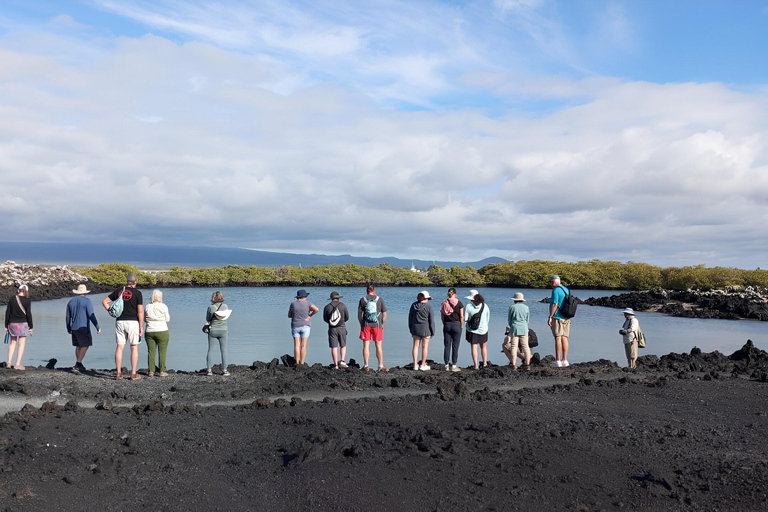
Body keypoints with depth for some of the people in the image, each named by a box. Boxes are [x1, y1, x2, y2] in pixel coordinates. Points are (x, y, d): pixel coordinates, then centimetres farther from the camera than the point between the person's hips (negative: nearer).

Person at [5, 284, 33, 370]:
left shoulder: (12, 299, 0)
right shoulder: (27, 301, -9)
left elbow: (7, 313, 3)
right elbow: (29, 314, -10)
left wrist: (6, 325, 11)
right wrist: (31, 327, -3)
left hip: (12, 323, 4)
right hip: (23, 324, -4)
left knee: (13, 342, 18)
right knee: (21, 344, 3)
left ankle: (9, 362, 16)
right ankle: (18, 364, 2)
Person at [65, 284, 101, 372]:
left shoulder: (71, 301, 10)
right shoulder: (87, 301, -8)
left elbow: (68, 317, 16)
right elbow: (91, 315, -14)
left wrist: (69, 329, 27)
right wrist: (97, 327, -13)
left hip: (74, 328, 6)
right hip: (83, 328, -6)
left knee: (78, 346, 15)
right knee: (85, 345, -1)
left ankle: (79, 365, 19)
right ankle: (78, 364, -10)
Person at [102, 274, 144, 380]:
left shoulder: (118, 291, 8)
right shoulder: (137, 293, -6)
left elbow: (104, 301, 14)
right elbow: (140, 311, -10)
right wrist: (141, 326, -5)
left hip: (120, 322, 4)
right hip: (133, 322, -4)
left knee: (120, 347, 7)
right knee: (134, 347, 3)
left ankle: (118, 373, 9)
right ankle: (134, 374, 2)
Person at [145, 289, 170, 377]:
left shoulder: (147, 307, 4)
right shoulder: (163, 306, -6)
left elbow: (145, 319, 12)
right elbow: (167, 319, 0)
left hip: (149, 332, 3)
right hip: (162, 332, -3)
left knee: (151, 351, 6)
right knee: (162, 351, 1)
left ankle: (151, 371, 6)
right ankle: (162, 371, 0)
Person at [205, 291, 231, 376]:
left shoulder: (211, 307, -9)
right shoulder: (225, 306, -5)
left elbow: (208, 319, 2)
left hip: (212, 330, -1)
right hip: (223, 330, 1)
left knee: (210, 350, 7)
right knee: (224, 350, 6)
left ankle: (209, 369, 4)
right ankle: (224, 370, 5)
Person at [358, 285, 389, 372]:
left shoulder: (362, 300, 0)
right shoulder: (380, 299, 0)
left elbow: (359, 314, 0)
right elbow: (384, 314, 0)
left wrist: (361, 324, 11)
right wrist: (382, 324, 10)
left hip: (366, 325, 0)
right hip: (377, 325, 0)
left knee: (366, 346, 3)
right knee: (379, 346, 5)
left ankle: (366, 366, 6)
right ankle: (381, 366, 8)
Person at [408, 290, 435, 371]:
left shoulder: (413, 305, 3)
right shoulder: (429, 306, -11)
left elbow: (410, 318, 8)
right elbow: (431, 320, -9)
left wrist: (411, 330, 17)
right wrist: (432, 332, 0)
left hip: (415, 328, 4)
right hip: (425, 329, -4)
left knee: (416, 346, 9)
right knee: (425, 346, 6)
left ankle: (415, 365, 12)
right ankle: (423, 365, 11)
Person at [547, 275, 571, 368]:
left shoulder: (556, 290, -11)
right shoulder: (567, 290, 15)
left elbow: (555, 304, -17)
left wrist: (550, 317, -15)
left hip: (557, 317, -8)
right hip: (566, 318, 8)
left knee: (558, 338, -7)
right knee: (564, 338, 7)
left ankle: (558, 361, -7)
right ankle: (564, 360, 6)